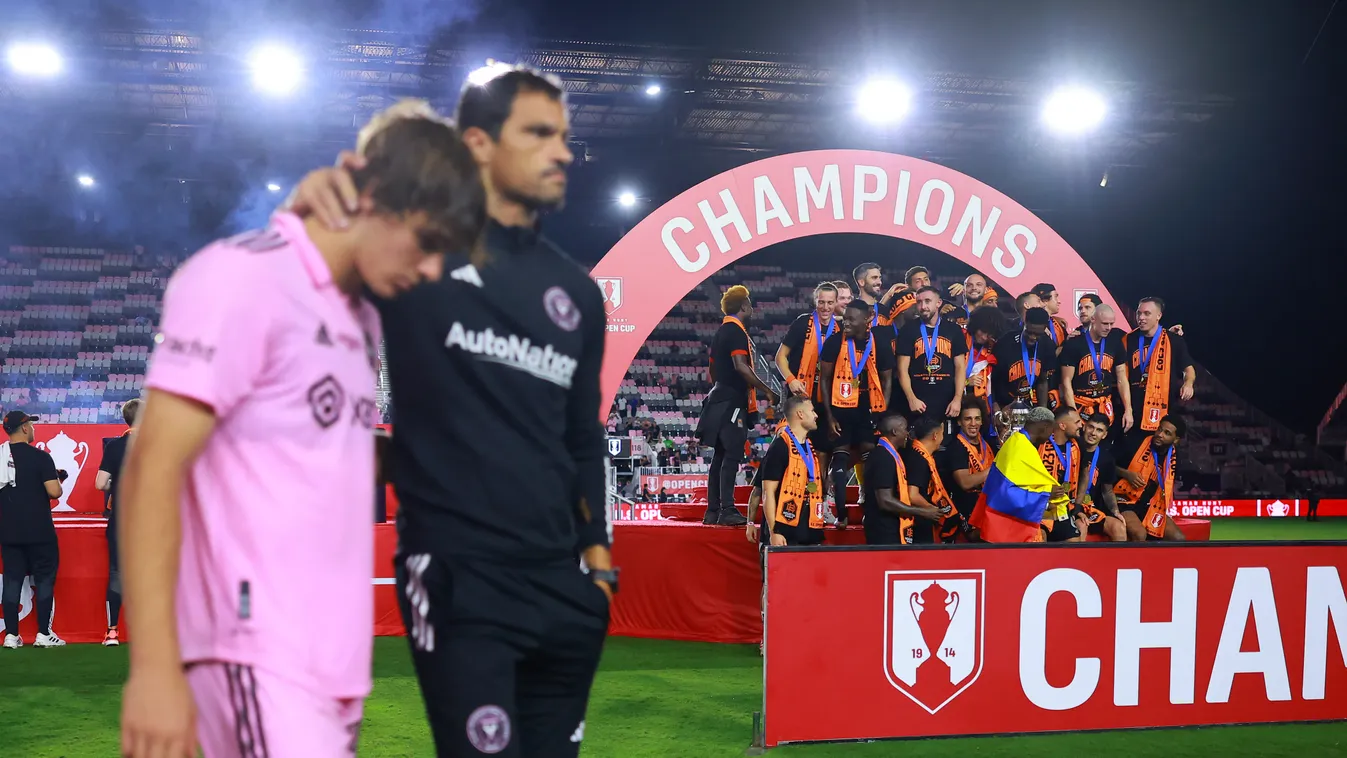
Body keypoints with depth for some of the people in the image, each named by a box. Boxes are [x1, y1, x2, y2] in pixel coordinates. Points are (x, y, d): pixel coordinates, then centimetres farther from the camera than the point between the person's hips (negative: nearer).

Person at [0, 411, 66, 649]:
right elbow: (54, 492, -17)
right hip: (39, 531, -5)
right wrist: (57, 479, 4)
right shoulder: (40, 457, -12)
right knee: (45, 579, 4)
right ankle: (44, 635, 2)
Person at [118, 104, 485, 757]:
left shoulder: (361, 317, 17)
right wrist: (154, 667, -20)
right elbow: (152, 469, -13)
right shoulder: (243, 277, -7)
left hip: (332, 660, 8)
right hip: (257, 653, -8)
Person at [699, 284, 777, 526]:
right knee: (732, 455, -11)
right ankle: (727, 510, -15)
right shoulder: (736, 331, -11)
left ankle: (712, 511, 11)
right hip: (733, 400, -10)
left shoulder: (720, 332, 19)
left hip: (719, 398, 10)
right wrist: (767, 391, -20)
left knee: (719, 455, 10)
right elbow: (741, 366, -22)